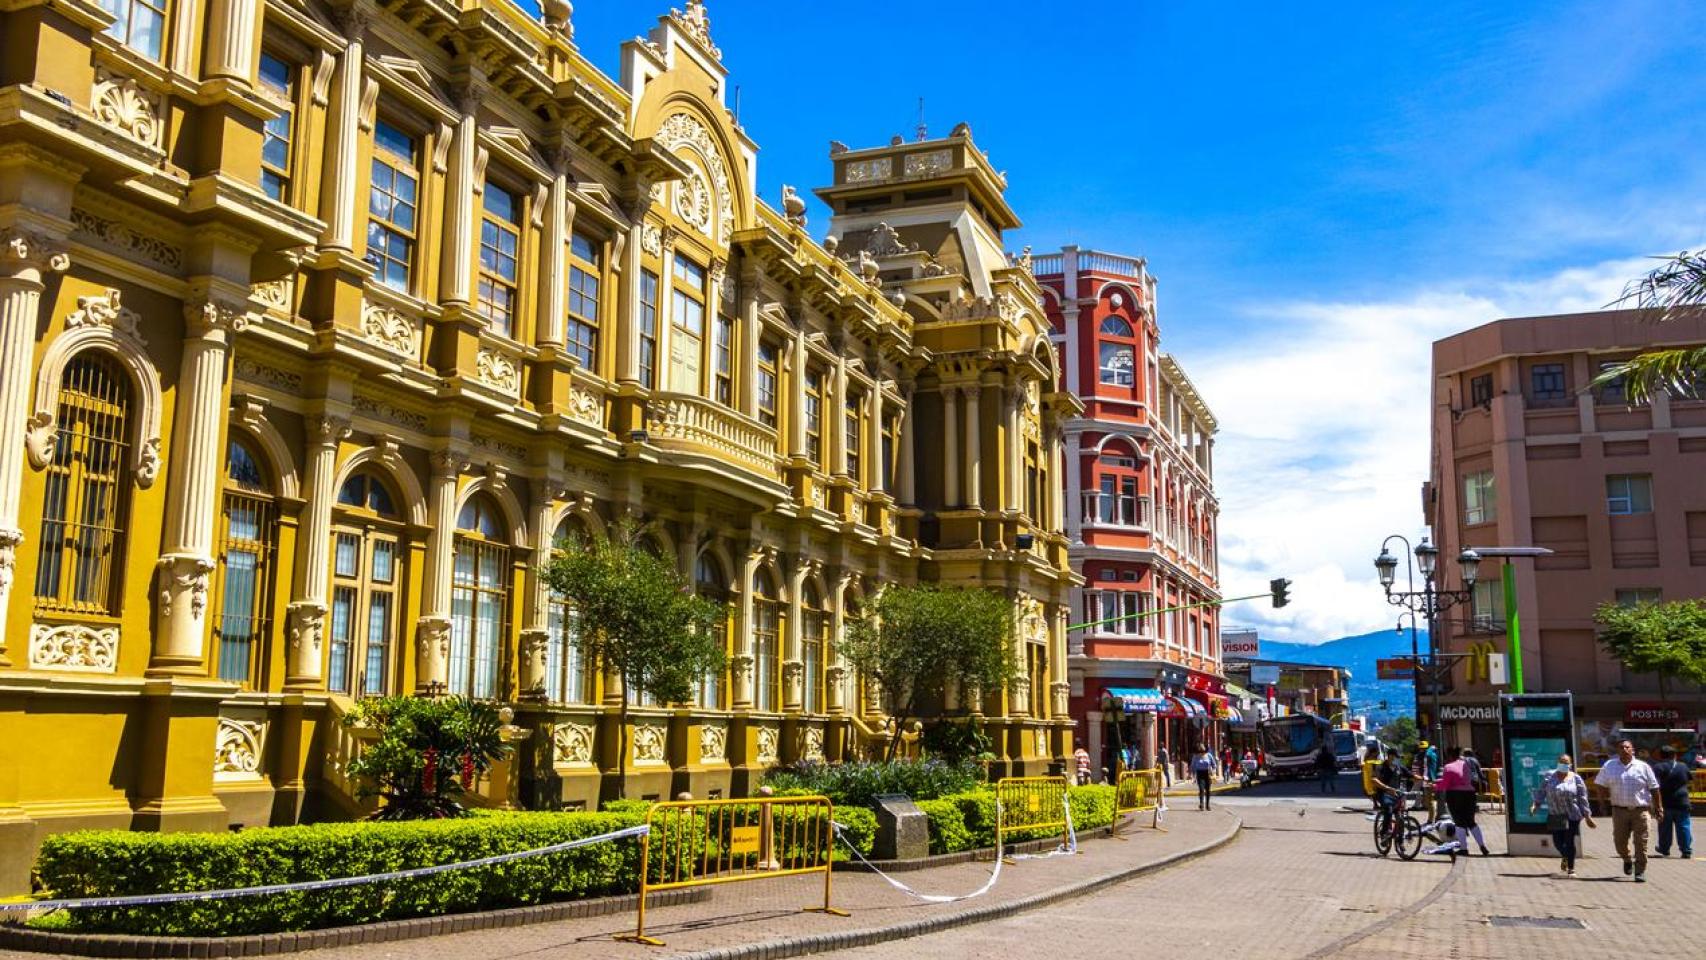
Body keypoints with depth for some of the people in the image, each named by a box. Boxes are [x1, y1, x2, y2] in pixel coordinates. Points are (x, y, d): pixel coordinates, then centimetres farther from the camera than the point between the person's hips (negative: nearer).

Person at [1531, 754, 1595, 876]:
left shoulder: (1575, 778, 0)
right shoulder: (1549, 775, 4)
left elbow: (1582, 798, 1)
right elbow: (1541, 791, 2)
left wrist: (1587, 816, 1)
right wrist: (1535, 804, -11)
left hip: (1572, 815, -2)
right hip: (1555, 815, 2)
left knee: (1570, 841, -3)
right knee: (1557, 841, 1)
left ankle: (1571, 868, 12)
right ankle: (1565, 857, 35)